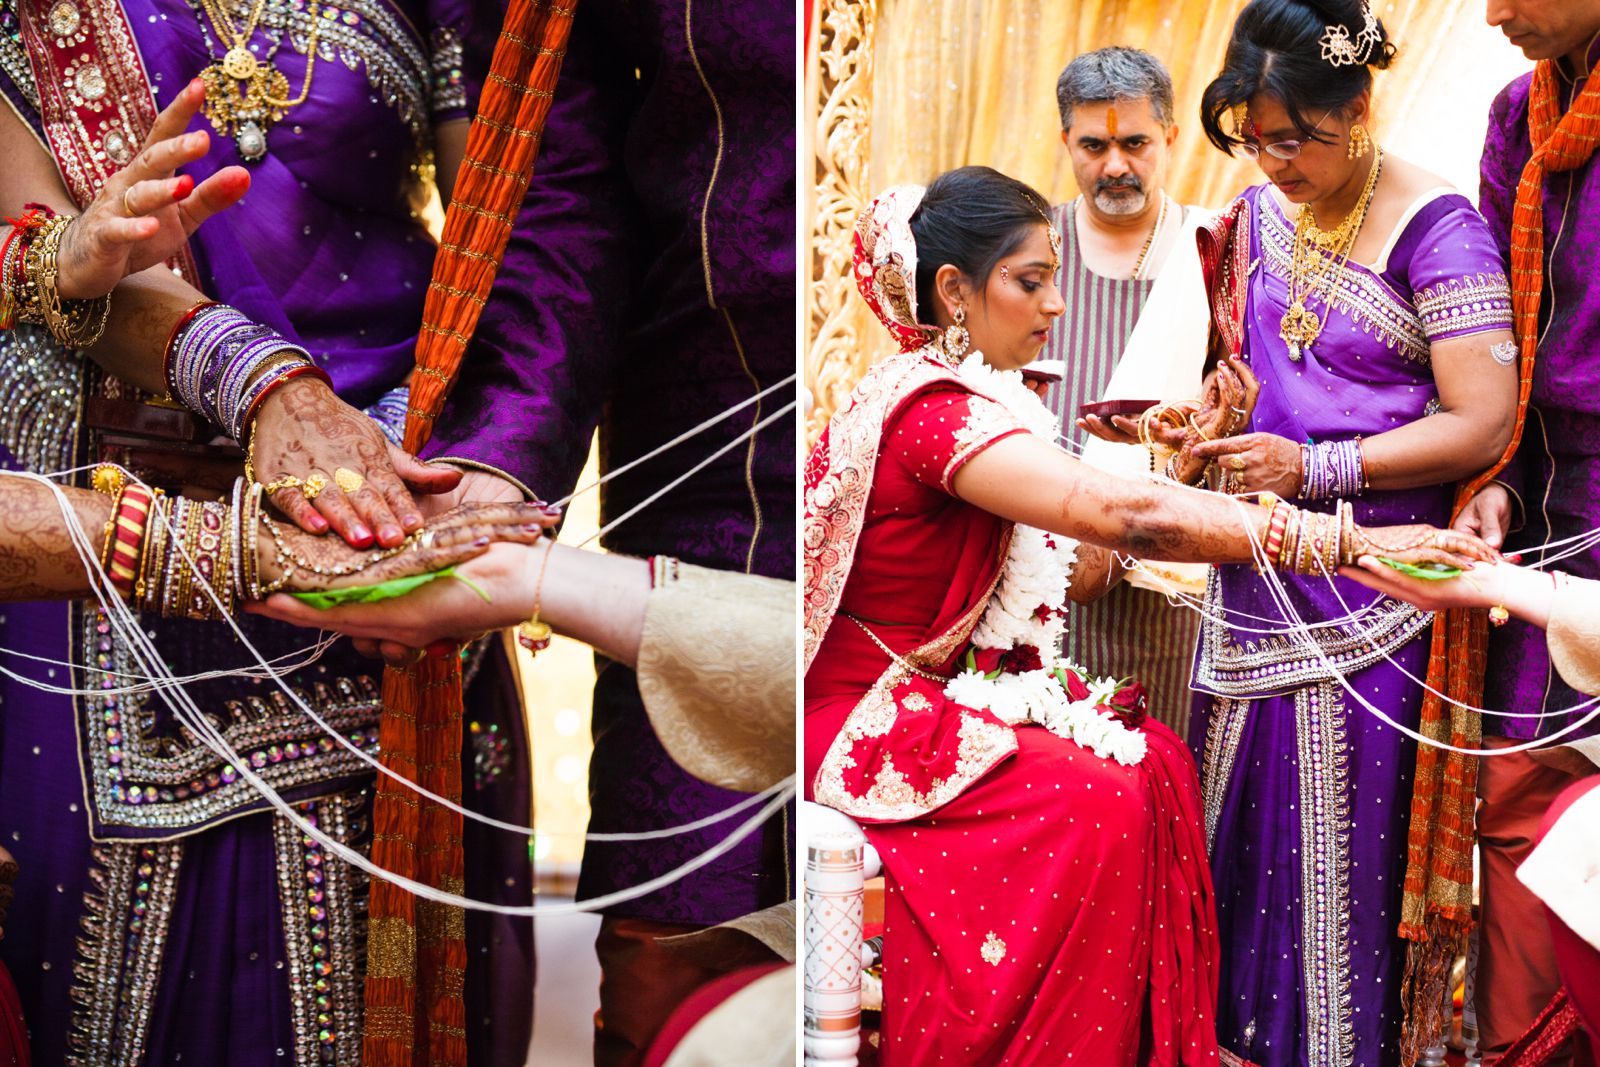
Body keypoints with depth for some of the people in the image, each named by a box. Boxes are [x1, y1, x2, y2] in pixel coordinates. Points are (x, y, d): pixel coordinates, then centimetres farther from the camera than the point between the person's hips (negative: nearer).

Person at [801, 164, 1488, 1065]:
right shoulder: (933, 408, -23)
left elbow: (1076, 569, 5)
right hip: (867, 719, -9)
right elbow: (1121, 515, -34)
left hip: (944, 687, 9)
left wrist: (1190, 450, -2)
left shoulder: (973, 398, 9)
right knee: (1091, 800, -23)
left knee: (1156, 762, -6)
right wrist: (1348, 541, -34)